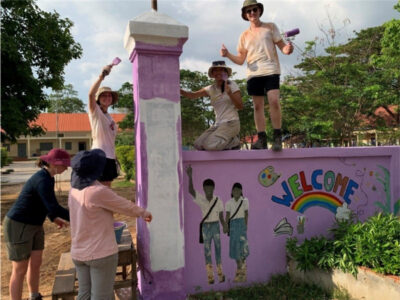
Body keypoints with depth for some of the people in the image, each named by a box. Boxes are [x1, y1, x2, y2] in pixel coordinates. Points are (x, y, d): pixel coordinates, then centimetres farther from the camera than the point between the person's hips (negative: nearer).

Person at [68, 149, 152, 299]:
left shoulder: (74, 191, 1)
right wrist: (143, 212, 8)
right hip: (101, 253, -7)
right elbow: (126, 206, -9)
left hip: (79, 253, 8)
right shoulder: (99, 191, -22)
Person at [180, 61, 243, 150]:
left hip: (231, 123, -5)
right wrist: (180, 91, -21)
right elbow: (192, 95, -3)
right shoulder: (211, 89, 10)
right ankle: (229, 140, 3)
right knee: (198, 144, -13)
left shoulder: (232, 85, 0)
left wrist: (229, 93, -20)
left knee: (209, 145, -26)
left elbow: (240, 106, -6)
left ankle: (234, 141, 0)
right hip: (218, 124, 6)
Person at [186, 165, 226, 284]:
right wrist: (190, 177, -33)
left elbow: (221, 216, 2)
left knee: (218, 248, 6)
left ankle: (220, 272, 19)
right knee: (207, 250, 4)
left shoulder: (218, 201, -2)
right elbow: (191, 190, -21)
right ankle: (210, 275, 10)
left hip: (216, 225, 0)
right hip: (205, 226, 0)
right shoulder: (201, 199, -4)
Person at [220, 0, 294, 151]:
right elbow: (240, 60, 14)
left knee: (274, 101, -17)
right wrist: (227, 54, -5)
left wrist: (287, 49, -18)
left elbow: (281, 46, 6)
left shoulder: (270, 27, 11)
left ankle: (277, 137, -7)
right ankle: (261, 139, 6)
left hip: (271, 70, -3)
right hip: (253, 73, 3)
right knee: (257, 105, 1)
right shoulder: (244, 35, 17)